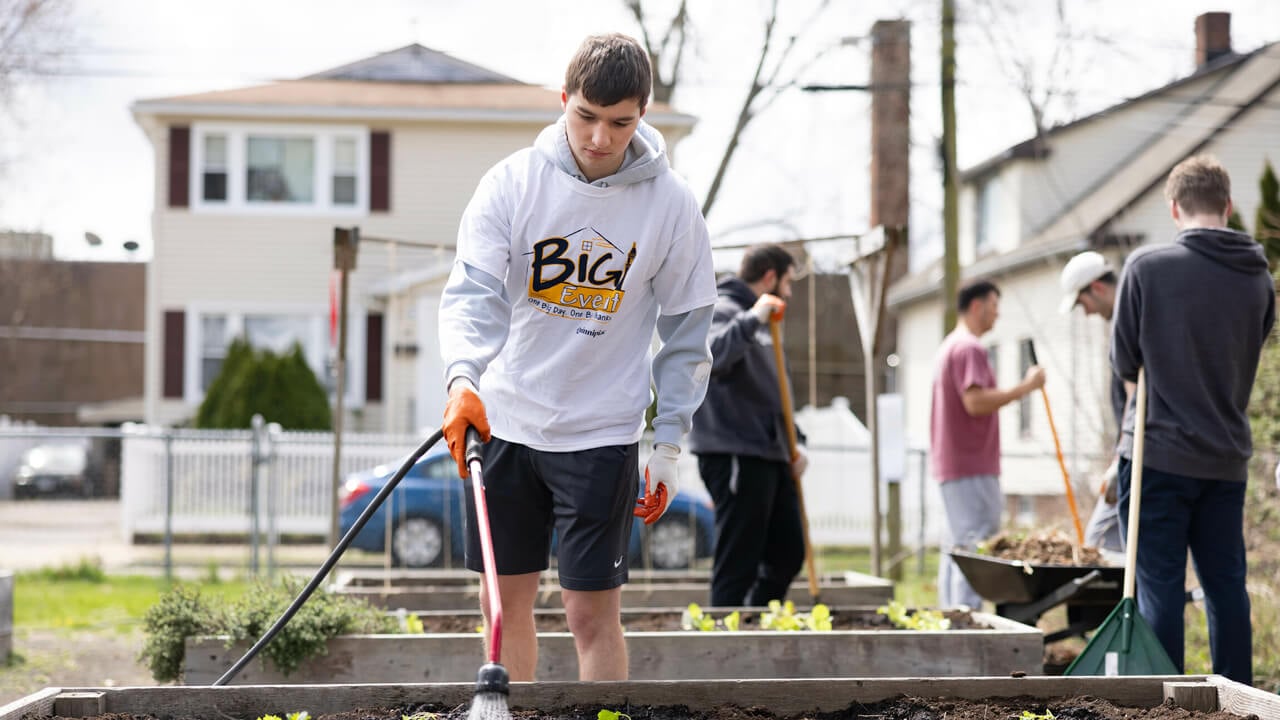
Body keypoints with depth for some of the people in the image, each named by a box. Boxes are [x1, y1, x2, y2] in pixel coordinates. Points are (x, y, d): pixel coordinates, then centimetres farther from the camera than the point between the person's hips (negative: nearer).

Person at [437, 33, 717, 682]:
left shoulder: (671, 204, -7)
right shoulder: (512, 182, -7)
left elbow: (686, 329, 1)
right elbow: (474, 288, -15)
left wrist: (668, 444, -1)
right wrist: (462, 376, -34)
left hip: (603, 433, -2)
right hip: (506, 420, 2)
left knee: (593, 610, -4)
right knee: (505, 602, 10)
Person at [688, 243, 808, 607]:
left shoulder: (758, 320, 21)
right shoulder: (723, 312, -9)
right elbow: (710, 356, -32)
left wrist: (792, 443, 16)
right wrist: (751, 319, -32)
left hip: (770, 456, 10)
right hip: (736, 457, -10)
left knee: (787, 554, 13)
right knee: (737, 564, -7)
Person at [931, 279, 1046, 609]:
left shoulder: (950, 346, 19)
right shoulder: (970, 348, -13)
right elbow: (976, 402, -24)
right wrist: (1025, 387, -19)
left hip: (951, 466, 10)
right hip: (972, 468, -10)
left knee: (957, 547, 11)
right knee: (975, 547, -11)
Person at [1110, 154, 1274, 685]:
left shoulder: (1147, 266, -10)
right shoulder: (1258, 279, 4)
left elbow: (1124, 362, -2)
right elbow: (1247, 363, 14)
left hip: (1160, 455, -4)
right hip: (1227, 458, 4)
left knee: (1160, 588, -1)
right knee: (1227, 587, 10)